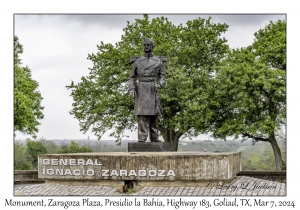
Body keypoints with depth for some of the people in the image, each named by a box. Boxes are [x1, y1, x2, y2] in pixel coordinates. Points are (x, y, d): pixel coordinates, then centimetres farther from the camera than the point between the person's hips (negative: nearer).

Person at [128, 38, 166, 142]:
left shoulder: (159, 61, 8)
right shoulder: (137, 62, 8)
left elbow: (163, 77, 6)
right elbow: (132, 78, 10)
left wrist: (160, 84, -16)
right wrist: (131, 89, -7)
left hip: (153, 91, 1)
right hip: (141, 91, -1)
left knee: (154, 115, 3)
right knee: (142, 116, -8)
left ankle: (154, 139, 9)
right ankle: (142, 139, -10)